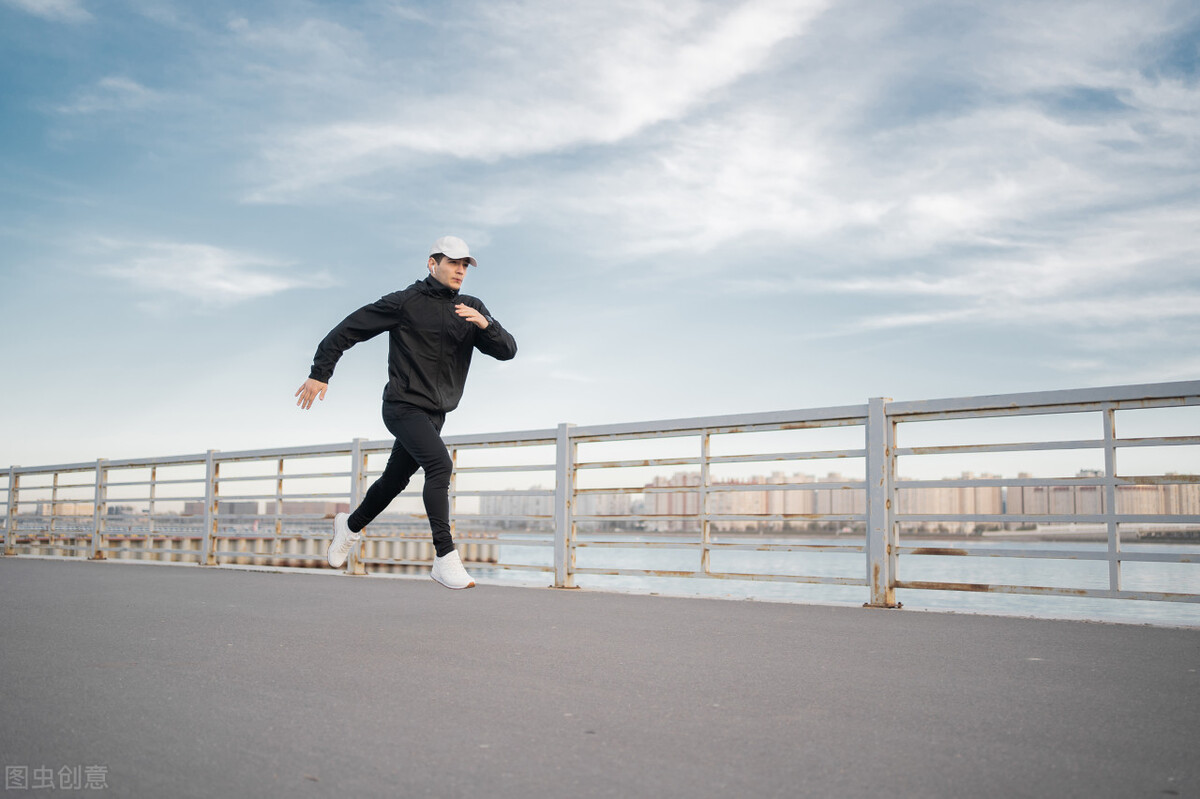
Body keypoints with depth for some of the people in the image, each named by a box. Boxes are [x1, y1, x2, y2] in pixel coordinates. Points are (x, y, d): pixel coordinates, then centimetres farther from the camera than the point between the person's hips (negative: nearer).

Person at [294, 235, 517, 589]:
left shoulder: (471, 309, 6)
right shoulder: (405, 302, -8)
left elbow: (507, 350, -2)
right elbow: (348, 329, -4)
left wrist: (485, 324, -21)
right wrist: (320, 373, -7)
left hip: (434, 414, 6)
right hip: (403, 405, -6)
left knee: (395, 479, 20)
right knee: (440, 465, -26)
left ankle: (351, 524, 47)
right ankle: (445, 557, -24)